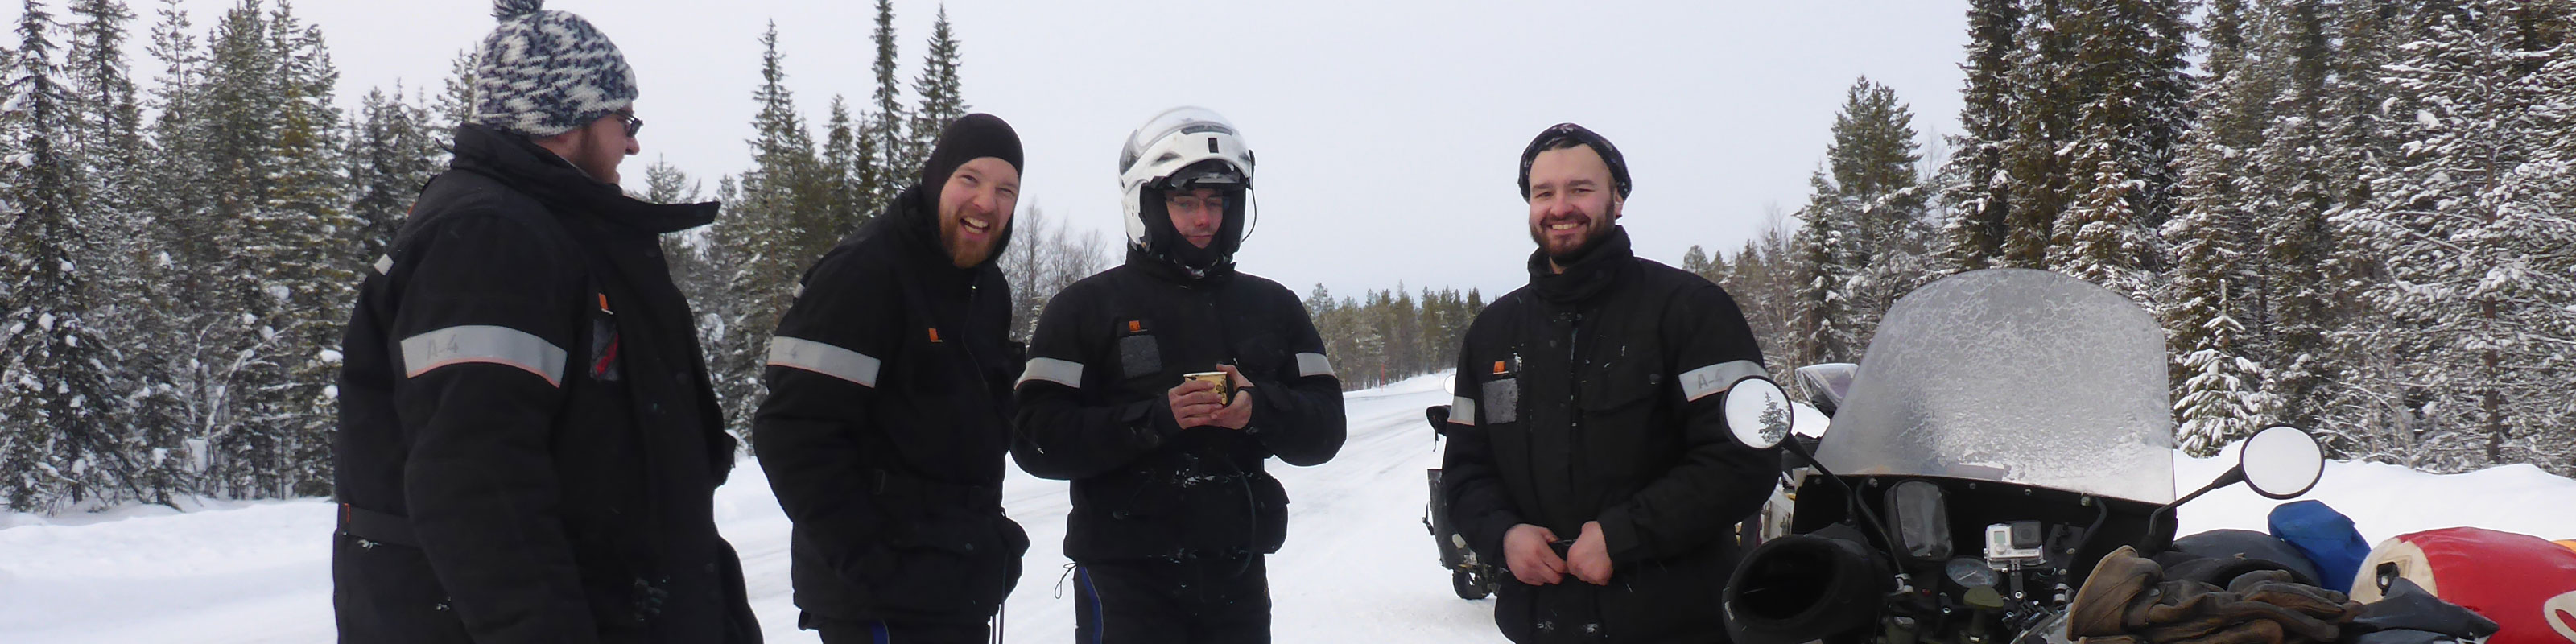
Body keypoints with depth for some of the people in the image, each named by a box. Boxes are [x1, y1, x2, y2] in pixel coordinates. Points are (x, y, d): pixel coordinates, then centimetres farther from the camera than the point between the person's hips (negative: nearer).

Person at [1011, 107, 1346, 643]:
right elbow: (1037, 438, -8)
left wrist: (1259, 408, -15)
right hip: (1126, 579, -3)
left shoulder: (1272, 307, 12)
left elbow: (1325, 428, 6)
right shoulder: (1087, 307, 1)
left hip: (1238, 578, 4)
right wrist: (1155, 418, -20)